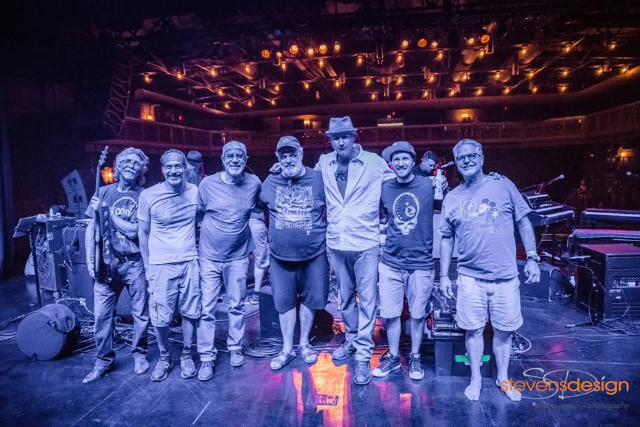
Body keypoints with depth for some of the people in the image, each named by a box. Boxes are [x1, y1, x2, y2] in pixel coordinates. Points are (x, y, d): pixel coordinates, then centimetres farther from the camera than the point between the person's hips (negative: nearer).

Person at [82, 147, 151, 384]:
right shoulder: (103, 192, 6)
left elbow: (134, 230, -13)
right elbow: (91, 227, 7)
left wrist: (106, 212, -12)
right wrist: (89, 259, -2)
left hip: (135, 263, -2)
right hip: (106, 262, 2)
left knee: (141, 313, 7)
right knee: (101, 314, 4)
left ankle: (139, 354, 27)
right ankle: (104, 360, 21)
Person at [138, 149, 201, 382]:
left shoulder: (195, 192, -2)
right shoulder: (148, 195, -6)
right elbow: (143, 233, 3)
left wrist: (200, 254, 4)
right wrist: (147, 266, 3)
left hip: (190, 262, 1)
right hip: (161, 264, -1)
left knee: (190, 313, 9)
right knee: (160, 318, 3)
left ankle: (186, 356, 29)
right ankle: (164, 358, 27)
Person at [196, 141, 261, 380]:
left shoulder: (254, 184, -5)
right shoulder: (207, 184, -9)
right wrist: (196, 245, 1)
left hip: (238, 257, 1)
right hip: (209, 257, -1)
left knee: (237, 306, 12)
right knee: (206, 309, 2)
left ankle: (235, 348, 31)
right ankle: (206, 358, 15)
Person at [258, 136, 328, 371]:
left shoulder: (319, 179, -6)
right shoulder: (270, 182, 1)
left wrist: (329, 239, 0)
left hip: (313, 255, -1)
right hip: (281, 256, 2)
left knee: (309, 300, 13)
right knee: (285, 302, 11)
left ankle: (304, 344, 34)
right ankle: (287, 349, 28)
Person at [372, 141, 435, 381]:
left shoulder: (428, 185, -5)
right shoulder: (384, 188, 1)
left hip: (421, 263, -1)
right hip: (391, 263, 2)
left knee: (417, 314, 11)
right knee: (390, 314, 8)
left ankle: (415, 358, 30)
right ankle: (393, 357, 28)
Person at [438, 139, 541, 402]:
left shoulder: (503, 186, 0)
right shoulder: (452, 198, 4)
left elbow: (524, 223, 4)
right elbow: (446, 239, 8)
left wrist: (532, 258, -3)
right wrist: (444, 275, 6)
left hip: (505, 276, 0)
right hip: (470, 277, 1)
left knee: (503, 331, 12)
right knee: (474, 330, 8)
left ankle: (502, 378, 32)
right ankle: (476, 378, 27)